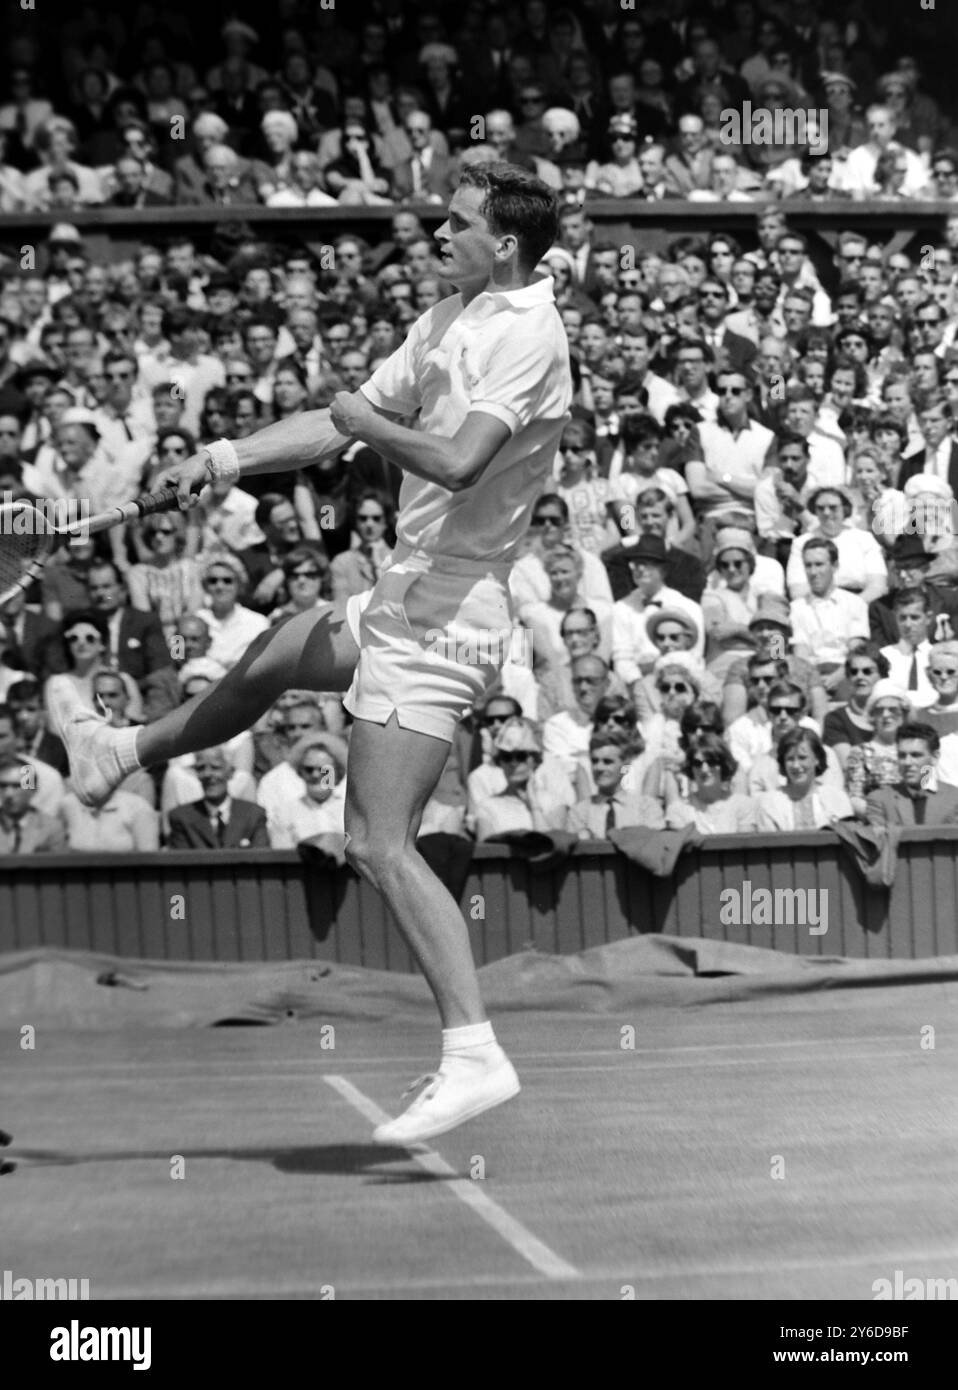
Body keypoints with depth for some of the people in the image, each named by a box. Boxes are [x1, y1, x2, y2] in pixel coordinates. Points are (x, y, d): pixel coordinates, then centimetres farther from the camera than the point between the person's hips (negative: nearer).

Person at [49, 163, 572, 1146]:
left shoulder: (526, 332, -16)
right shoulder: (447, 321, 12)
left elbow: (459, 461, -29)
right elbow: (341, 419, 17)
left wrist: (370, 424, -13)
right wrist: (229, 456, 8)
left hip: (444, 613, -10)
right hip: (405, 595, 10)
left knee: (379, 842, -15)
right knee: (268, 659, 31)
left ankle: (473, 1056, -16)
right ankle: (124, 754, 58)